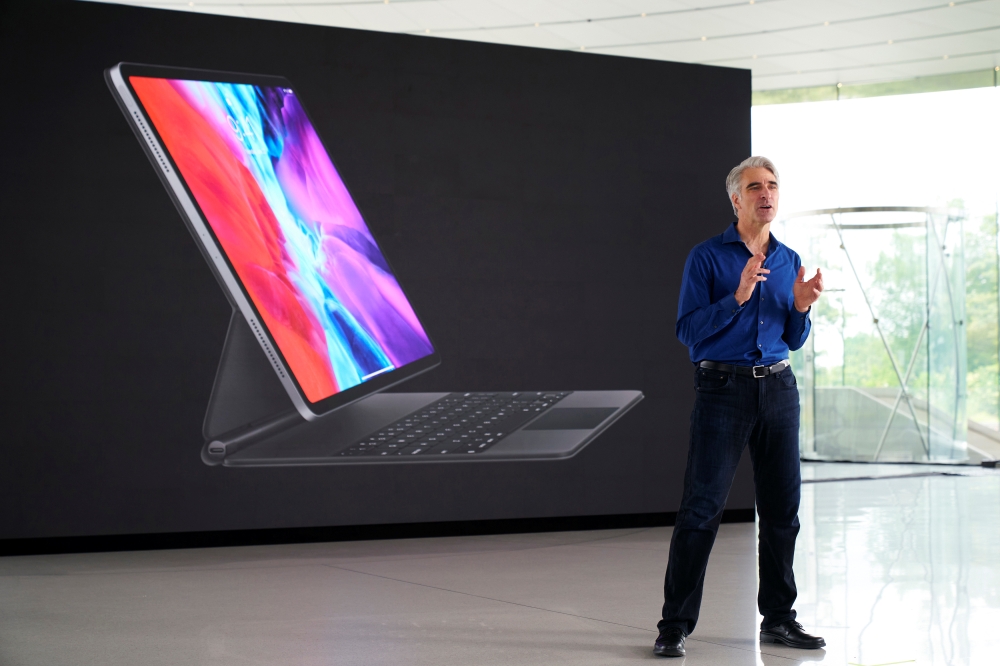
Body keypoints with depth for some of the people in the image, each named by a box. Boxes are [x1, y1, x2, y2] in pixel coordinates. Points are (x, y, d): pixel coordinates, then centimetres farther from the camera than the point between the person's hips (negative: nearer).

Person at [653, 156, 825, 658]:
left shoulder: (789, 261, 13)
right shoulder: (707, 257, -2)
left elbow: (794, 341, 16)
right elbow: (687, 330, -9)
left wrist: (802, 307, -4)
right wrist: (738, 296, -19)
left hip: (778, 389, 5)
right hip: (723, 389, -5)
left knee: (782, 508, 8)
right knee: (701, 508, -7)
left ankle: (778, 618, 20)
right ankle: (674, 625, -1)